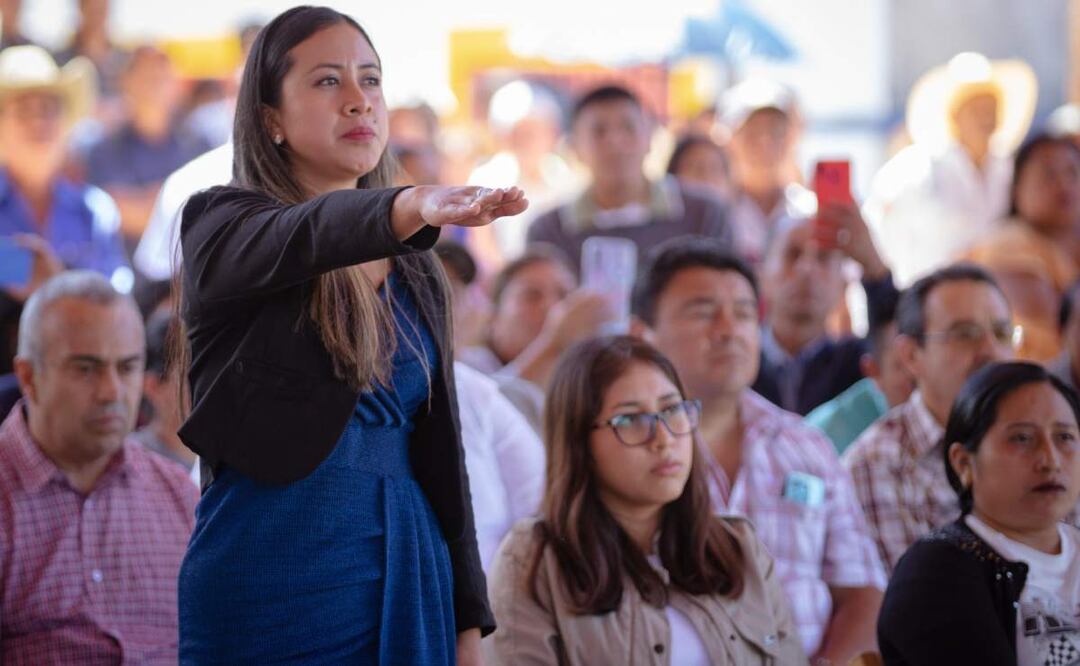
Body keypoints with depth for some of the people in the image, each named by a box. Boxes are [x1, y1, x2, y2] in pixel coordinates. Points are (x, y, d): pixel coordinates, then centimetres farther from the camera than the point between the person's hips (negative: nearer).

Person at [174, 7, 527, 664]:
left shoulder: (419, 277, 14)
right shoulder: (222, 225, -2)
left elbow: (440, 449, 13)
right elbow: (304, 237, -25)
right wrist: (414, 206, -45)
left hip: (408, 580, 5)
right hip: (272, 582, -5)